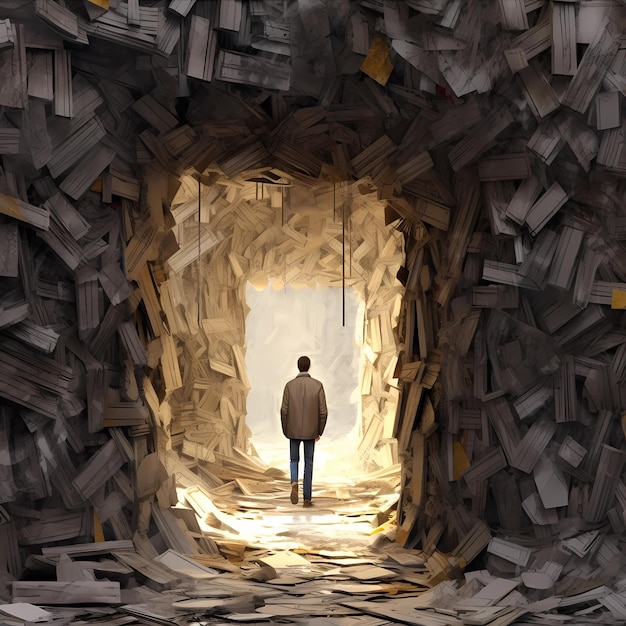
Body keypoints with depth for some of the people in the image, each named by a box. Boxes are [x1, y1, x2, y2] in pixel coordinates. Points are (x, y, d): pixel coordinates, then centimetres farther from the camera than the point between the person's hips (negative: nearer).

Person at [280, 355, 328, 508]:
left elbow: (284, 411, -7)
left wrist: (285, 431, 7)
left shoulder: (289, 385, -7)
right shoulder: (318, 385, -8)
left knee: (294, 461, 16)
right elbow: (323, 411, -8)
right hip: (310, 431, 0)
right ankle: (307, 498, 8)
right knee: (308, 464, 10)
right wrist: (320, 431, 6)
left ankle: (294, 484, -15)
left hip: (294, 431, 0)